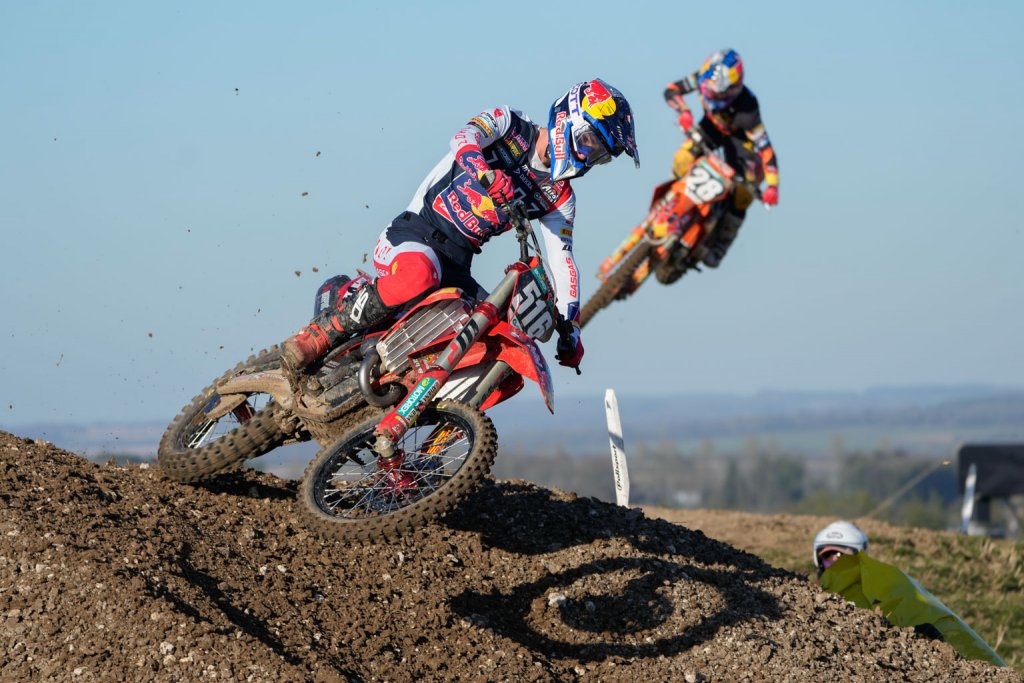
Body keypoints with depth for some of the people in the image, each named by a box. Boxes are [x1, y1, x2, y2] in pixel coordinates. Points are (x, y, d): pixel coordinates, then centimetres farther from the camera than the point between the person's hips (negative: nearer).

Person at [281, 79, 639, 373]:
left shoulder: (560, 198, 13)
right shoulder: (507, 123, 0)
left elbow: (563, 262, 7)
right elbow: (464, 139, -21)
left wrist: (570, 327, -6)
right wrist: (491, 178, -42)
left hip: (457, 267, 6)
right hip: (414, 236, -6)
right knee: (416, 276, -41)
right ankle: (321, 332, -24)